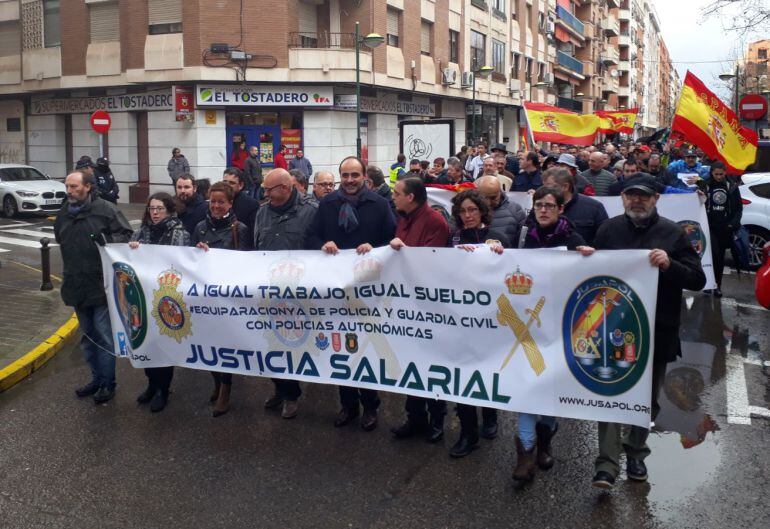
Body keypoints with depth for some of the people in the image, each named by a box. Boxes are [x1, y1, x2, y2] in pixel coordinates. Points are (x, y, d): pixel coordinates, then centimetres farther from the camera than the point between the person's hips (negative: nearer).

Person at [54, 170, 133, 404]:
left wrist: (108, 242, -25)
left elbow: (126, 234, -8)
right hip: (77, 286, 7)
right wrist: (70, 273, 13)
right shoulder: (63, 214, 8)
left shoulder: (106, 209, -11)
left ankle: (108, 383, 12)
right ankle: (97, 378, 31)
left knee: (104, 336, 0)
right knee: (88, 336, 17)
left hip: (102, 286, -7)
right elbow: (61, 241, 20)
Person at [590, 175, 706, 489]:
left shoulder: (672, 233, -2)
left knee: (647, 397, 14)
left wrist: (669, 265, -21)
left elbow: (698, 280, -5)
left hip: (657, 331, 0)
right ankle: (607, 465, -2)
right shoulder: (609, 230, 3)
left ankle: (635, 453, 33)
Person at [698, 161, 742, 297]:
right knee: (713, 253, -15)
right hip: (710, 226, -2)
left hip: (725, 227, 2)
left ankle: (717, 285, 15)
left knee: (720, 256, 8)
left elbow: (739, 208, 8)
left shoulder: (732, 187, 5)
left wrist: (734, 222, -4)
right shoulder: (705, 185, 1)